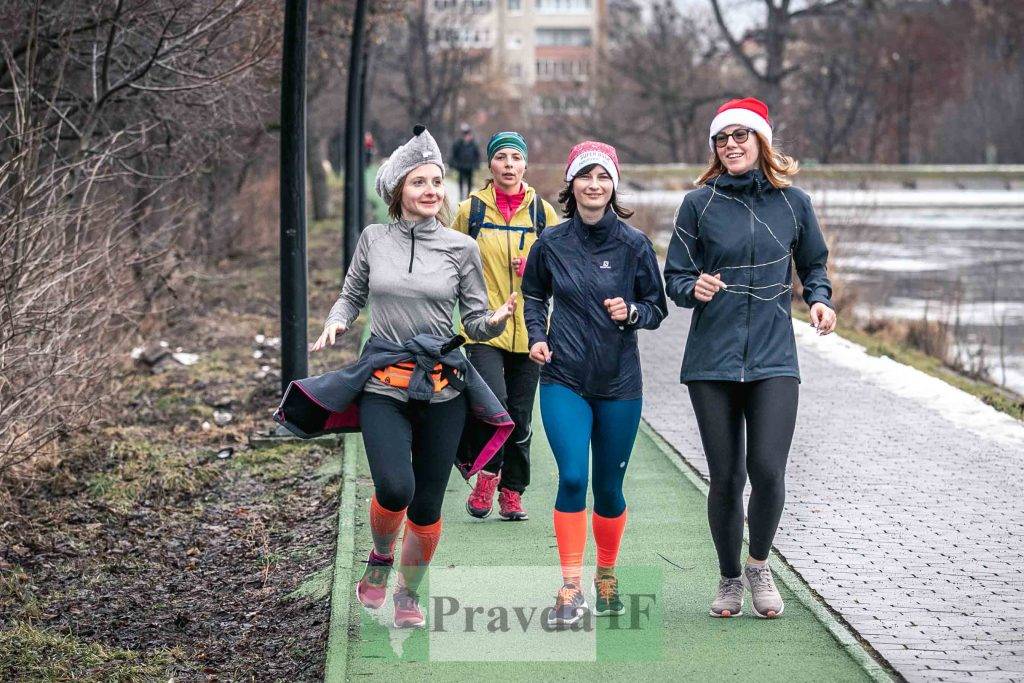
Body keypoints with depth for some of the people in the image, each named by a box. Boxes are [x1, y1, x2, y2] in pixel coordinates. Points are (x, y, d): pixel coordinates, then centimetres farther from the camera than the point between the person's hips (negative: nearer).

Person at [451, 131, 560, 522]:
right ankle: (486, 474, 2)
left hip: (528, 329, 2)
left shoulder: (543, 212, 7)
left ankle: (512, 492, 20)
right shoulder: (471, 210, 4)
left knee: (520, 415, 6)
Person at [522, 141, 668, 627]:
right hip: (563, 379, 0)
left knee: (609, 488, 8)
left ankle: (606, 577, 30)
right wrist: (537, 337, 2)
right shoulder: (551, 243, 0)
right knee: (572, 478, -14)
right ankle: (570, 590, -7)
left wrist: (631, 312, -15)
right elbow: (533, 295, 18)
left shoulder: (634, 244, -3)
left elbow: (658, 308, 5)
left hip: (619, 384, 0)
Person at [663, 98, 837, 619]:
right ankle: (729, 578, 24)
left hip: (773, 360, 0)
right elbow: (675, 278, 5)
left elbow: (813, 263, 19)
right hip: (712, 360, 0)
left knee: (767, 470, -13)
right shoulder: (699, 203, 2)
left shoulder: (792, 202, 6)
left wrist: (819, 298, -1)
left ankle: (759, 565, 14)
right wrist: (695, 287, -17)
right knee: (725, 478, 3)